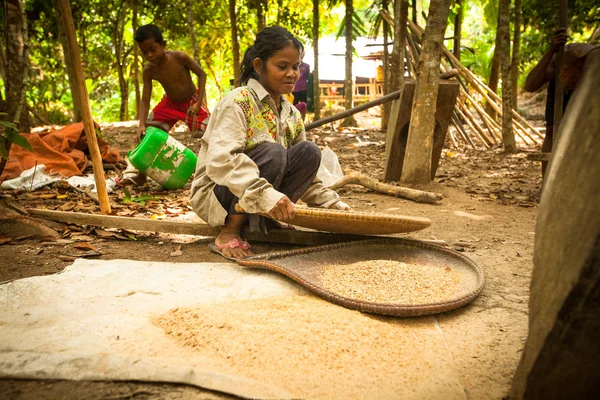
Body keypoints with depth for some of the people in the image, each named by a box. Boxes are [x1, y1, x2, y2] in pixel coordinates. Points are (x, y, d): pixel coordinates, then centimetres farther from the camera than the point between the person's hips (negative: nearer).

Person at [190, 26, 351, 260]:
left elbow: (304, 172, 6)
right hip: (215, 193, -6)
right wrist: (265, 194, -43)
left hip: (255, 204, 6)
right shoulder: (238, 101, -16)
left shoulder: (292, 115, 5)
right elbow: (220, 160, -31)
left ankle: (258, 223, -10)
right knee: (272, 152, -30)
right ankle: (229, 233, -17)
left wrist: (332, 203, -8)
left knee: (309, 152, -13)